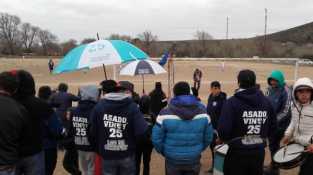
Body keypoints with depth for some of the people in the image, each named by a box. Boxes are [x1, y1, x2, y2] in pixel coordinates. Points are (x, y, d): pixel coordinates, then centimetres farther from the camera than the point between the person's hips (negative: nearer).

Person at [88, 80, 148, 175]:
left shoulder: (99, 105, -6)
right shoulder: (132, 106, -15)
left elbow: (92, 132, -7)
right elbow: (142, 131, -23)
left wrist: (98, 149, 9)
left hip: (107, 155, 2)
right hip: (127, 155, -2)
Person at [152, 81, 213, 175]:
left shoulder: (165, 114, -14)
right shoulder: (203, 113, -5)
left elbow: (156, 138, -10)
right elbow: (208, 138, 1)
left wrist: (164, 152, 8)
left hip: (172, 160, -2)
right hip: (194, 160, 2)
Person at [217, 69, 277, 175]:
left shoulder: (232, 102, -16)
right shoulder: (266, 102, 0)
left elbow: (223, 129, -22)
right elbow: (273, 128, 5)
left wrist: (223, 139, -1)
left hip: (237, 153, -4)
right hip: (259, 152, 5)